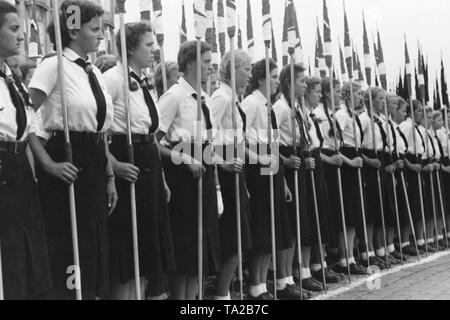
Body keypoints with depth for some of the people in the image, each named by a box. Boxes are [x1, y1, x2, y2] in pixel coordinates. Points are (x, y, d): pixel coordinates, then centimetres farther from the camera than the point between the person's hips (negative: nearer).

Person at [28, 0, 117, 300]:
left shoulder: (95, 72, 13)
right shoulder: (53, 66, -9)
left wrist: (110, 176, 15)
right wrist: (48, 163, -18)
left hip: (94, 165, 7)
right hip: (66, 165, -7)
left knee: (95, 250, 12)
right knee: (69, 250, 0)